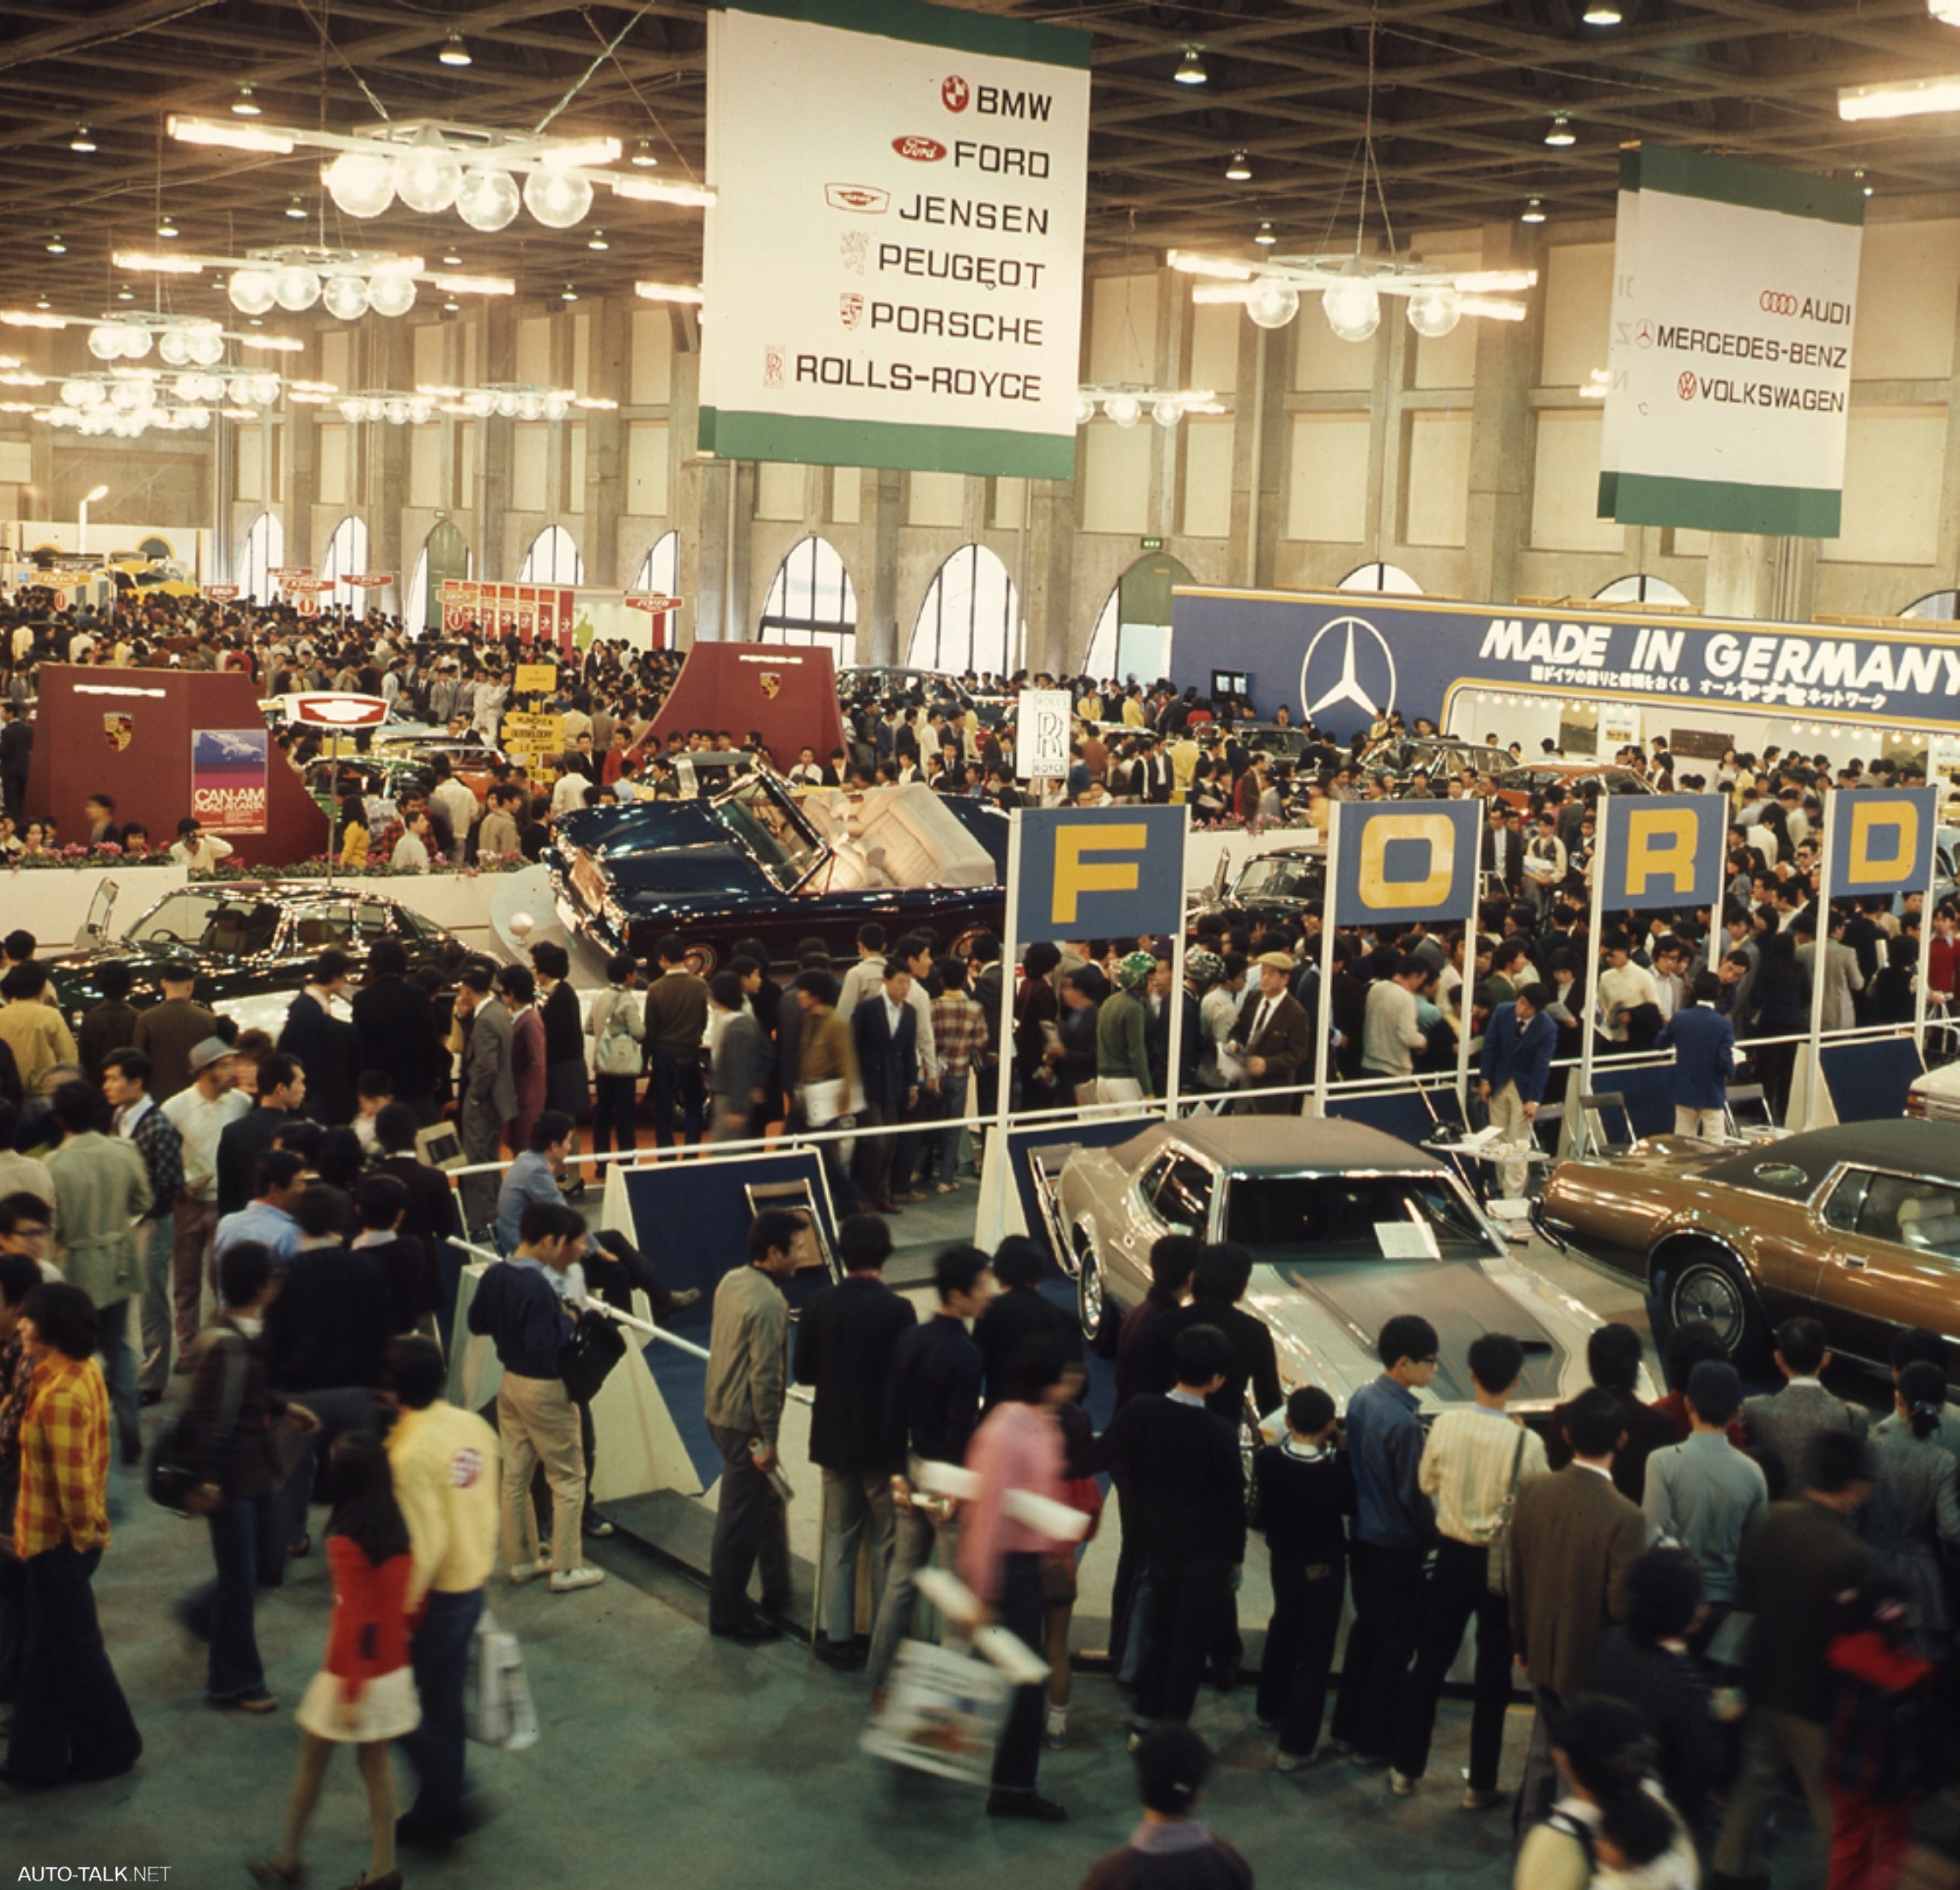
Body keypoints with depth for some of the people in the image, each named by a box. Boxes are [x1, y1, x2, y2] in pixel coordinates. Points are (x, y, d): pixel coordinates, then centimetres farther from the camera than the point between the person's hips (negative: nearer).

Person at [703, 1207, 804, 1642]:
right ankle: (728, 1616, 14)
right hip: (745, 1425, -10)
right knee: (740, 1523, 3)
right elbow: (765, 1377, -25)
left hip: (720, 1411, 10)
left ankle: (778, 1594, 34)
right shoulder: (768, 1304, -24)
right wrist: (768, 1440, -17)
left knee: (769, 1502, 22)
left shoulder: (731, 1281, 4)